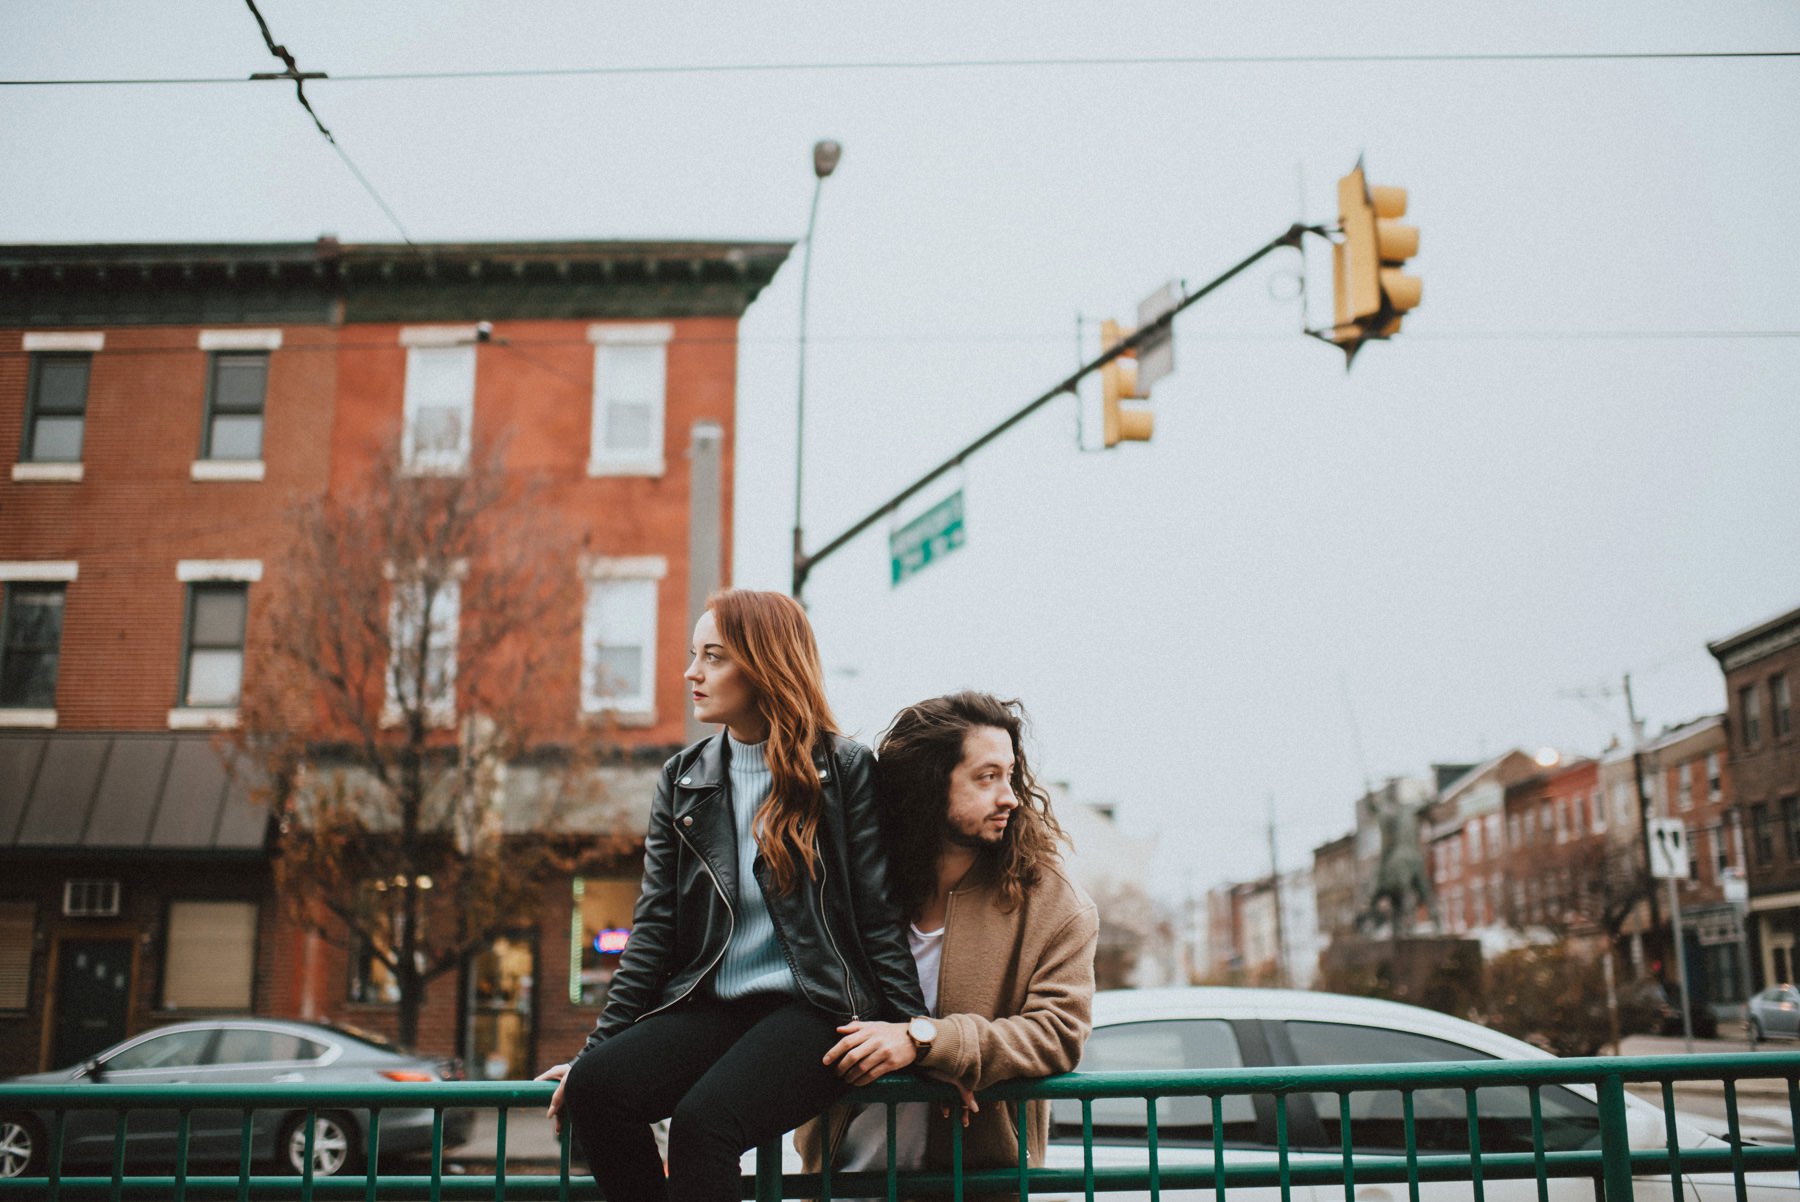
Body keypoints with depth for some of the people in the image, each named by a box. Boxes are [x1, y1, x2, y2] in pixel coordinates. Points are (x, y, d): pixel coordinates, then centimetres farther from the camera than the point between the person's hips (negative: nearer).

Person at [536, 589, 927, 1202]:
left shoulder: (845, 770, 1)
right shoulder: (682, 781, 13)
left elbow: (878, 917, 0)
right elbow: (654, 927, 10)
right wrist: (601, 1044, 3)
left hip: (815, 1009, -4)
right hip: (711, 1007, 5)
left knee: (703, 1119, -31)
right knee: (594, 1087, -23)